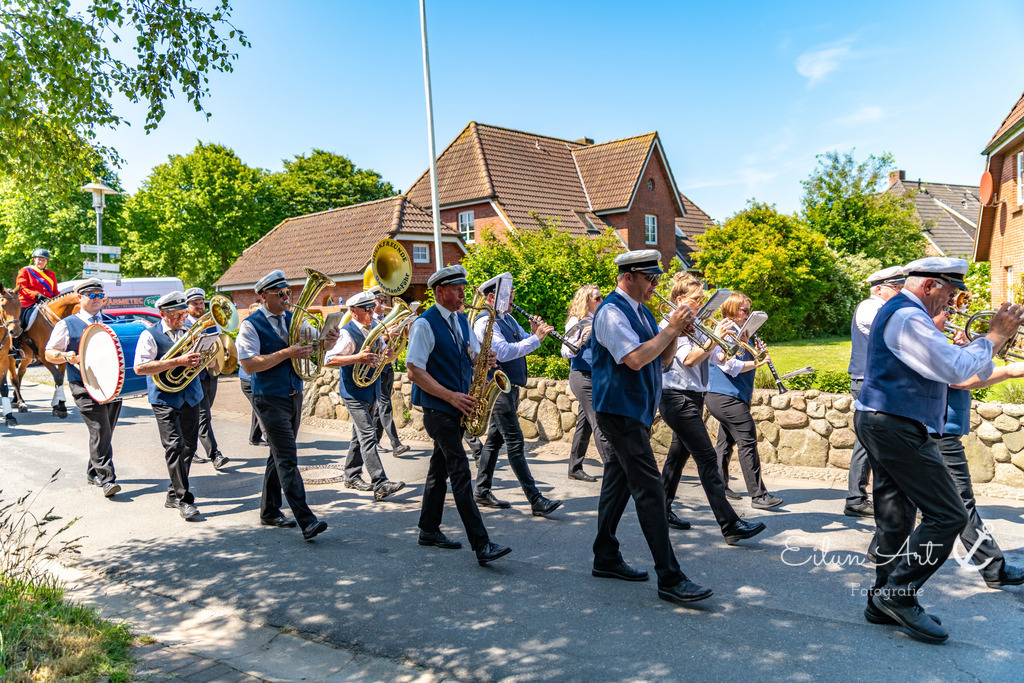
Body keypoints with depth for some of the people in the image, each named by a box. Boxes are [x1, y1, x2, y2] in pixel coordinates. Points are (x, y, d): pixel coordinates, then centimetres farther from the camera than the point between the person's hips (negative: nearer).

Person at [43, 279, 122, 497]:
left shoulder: (111, 322, 17)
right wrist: (65, 356, -16)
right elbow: (49, 353, 6)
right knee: (100, 431, -13)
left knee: (105, 432, 10)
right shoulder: (67, 325, 5)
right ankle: (106, 479, -9)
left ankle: (93, 473, 26)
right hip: (85, 387, -5)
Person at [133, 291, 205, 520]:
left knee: (189, 447, 9)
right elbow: (140, 367, -16)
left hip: (191, 397, 5)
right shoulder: (150, 336, -4)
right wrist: (177, 361, -22)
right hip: (165, 399, -5)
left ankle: (174, 494, 24)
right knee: (175, 447, -13)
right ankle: (183, 500, -7)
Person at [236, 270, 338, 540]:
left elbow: (319, 342, 8)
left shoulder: (293, 319, 10)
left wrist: (329, 339, -17)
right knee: (287, 459, -11)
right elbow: (249, 365, -18)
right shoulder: (251, 325, -8)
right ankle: (306, 521, -14)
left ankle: (269, 512, 28)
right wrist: (287, 353, -23)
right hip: (270, 400, -7)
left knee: (279, 456, 15)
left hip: (294, 396, 7)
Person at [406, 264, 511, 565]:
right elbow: (415, 371, -17)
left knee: (440, 467, 16)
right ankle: (481, 545, -12)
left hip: (459, 406, 8)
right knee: (460, 472, -11)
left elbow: (473, 354, 20)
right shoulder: (424, 324, -12)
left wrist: (485, 358, -5)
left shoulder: (461, 320, 13)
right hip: (437, 408, -8)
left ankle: (429, 530, 28)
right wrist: (451, 396, -20)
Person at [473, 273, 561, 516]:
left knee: (495, 439, 14)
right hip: (498, 388, -10)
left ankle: (482, 492, 23)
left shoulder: (507, 318, 15)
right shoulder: (485, 322, -14)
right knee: (515, 442, -9)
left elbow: (522, 345, 16)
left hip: (510, 387, 10)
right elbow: (504, 352, -26)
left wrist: (535, 333, -5)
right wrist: (536, 338, -26)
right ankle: (536, 500, -8)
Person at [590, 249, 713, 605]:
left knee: (618, 482, 15)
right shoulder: (612, 311, -14)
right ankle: (669, 579, -7)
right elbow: (636, 359, -24)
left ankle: (606, 559, 26)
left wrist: (675, 333, -2)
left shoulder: (641, 309, 15)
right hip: (620, 411, -10)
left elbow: (662, 358, 15)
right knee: (649, 491, -10)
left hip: (637, 411, 10)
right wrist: (671, 328, -17)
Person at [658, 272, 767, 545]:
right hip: (678, 398, -9)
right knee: (707, 458, -12)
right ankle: (730, 526, -13)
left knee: (679, 454, 15)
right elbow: (688, 359, -21)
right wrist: (714, 338, -22)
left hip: (692, 398, 9)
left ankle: (662, 511, 27)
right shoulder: (670, 325, -11)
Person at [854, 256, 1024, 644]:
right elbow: (955, 369, -20)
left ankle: (885, 599, 20)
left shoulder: (898, 312, 20)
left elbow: (938, 370, 23)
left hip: (878, 421, 11)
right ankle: (898, 594, -3)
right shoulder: (908, 317, -15)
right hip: (896, 427, -11)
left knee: (894, 517, 13)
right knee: (947, 516, -8)